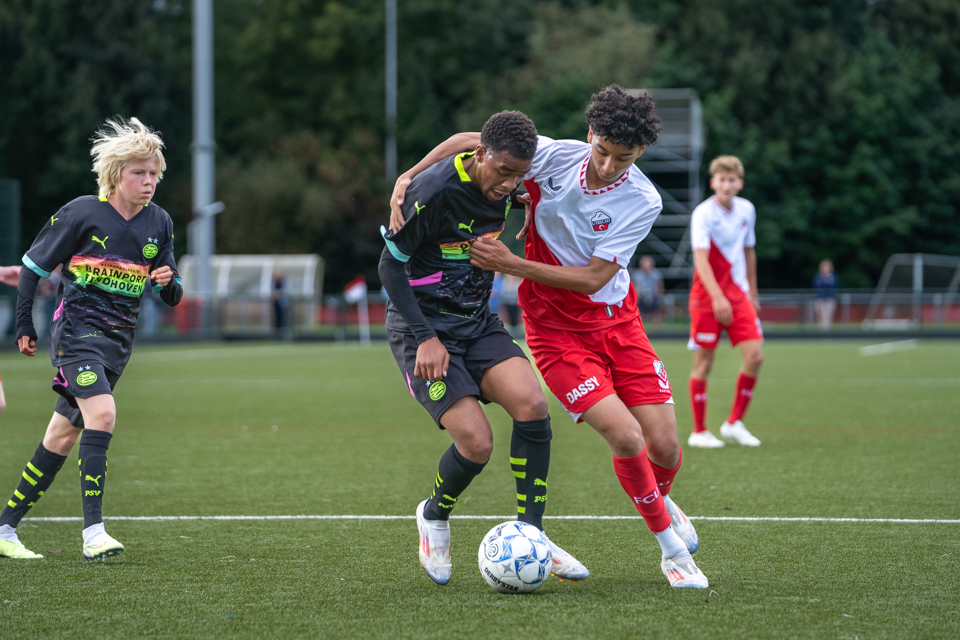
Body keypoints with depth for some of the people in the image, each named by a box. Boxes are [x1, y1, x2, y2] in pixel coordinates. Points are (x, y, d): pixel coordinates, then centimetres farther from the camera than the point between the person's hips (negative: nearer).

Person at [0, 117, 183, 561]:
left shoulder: (159, 223, 6)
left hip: (118, 341, 6)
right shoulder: (81, 213, -8)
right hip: (76, 329, -6)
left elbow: (171, 298, 11)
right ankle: (93, 532, -29)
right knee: (102, 412, -26)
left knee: (63, 436, 8)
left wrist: (167, 283, -12)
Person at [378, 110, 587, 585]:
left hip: (478, 323, 6)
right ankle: (433, 518, 14)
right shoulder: (434, 191, -22)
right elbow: (391, 264, -15)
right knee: (476, 442, -18)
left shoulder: (505, 189, -2)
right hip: (423, 330, -6)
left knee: (532, 406, -18)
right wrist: (426, 339, -18)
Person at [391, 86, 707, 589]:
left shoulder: (642, 201, -16)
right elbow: (470, 142, -3)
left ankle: (659, 499, 37)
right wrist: (409, 176, -13)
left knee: (665, 448, -2)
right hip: (556, 330, -2)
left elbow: (594, 277, -19)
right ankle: (671, 548, 4)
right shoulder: (555, 157, -15)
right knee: (627, 439, -18)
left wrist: (511, 264, -24)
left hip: (617, 322, 2)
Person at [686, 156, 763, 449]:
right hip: (707, 295, -5)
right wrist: (718, 297, -32)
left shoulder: (746, 210, 6)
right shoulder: (703, 213, -13)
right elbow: (701, 259, -22)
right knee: (704, 362, -2)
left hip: (738, 294, 5)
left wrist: (753, 293, 22)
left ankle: (734, 423, 7)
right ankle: (699, 431, 8)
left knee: (755, 356, -7)